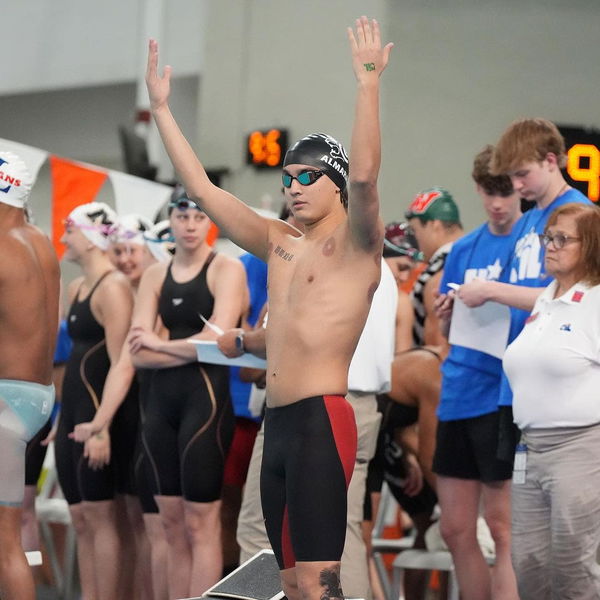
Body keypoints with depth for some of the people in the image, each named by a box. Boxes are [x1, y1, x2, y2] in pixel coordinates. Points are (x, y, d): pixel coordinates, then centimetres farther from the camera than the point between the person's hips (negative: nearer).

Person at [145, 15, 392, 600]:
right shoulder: (280, 245, 19)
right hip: (277, 423, 8)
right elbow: (203, 189, 21)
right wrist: (160, 108, 20)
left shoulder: (354, 247, -1)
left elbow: (365, 175, -20)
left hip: (321, 421, -8)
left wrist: (368, 81, -26)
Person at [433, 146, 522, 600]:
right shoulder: (465, 249, 14)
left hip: (505, 393, -6)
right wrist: (447, 314, -4)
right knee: (456, 530, 9)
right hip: (459, 393, 6)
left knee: (503, 528, -5)